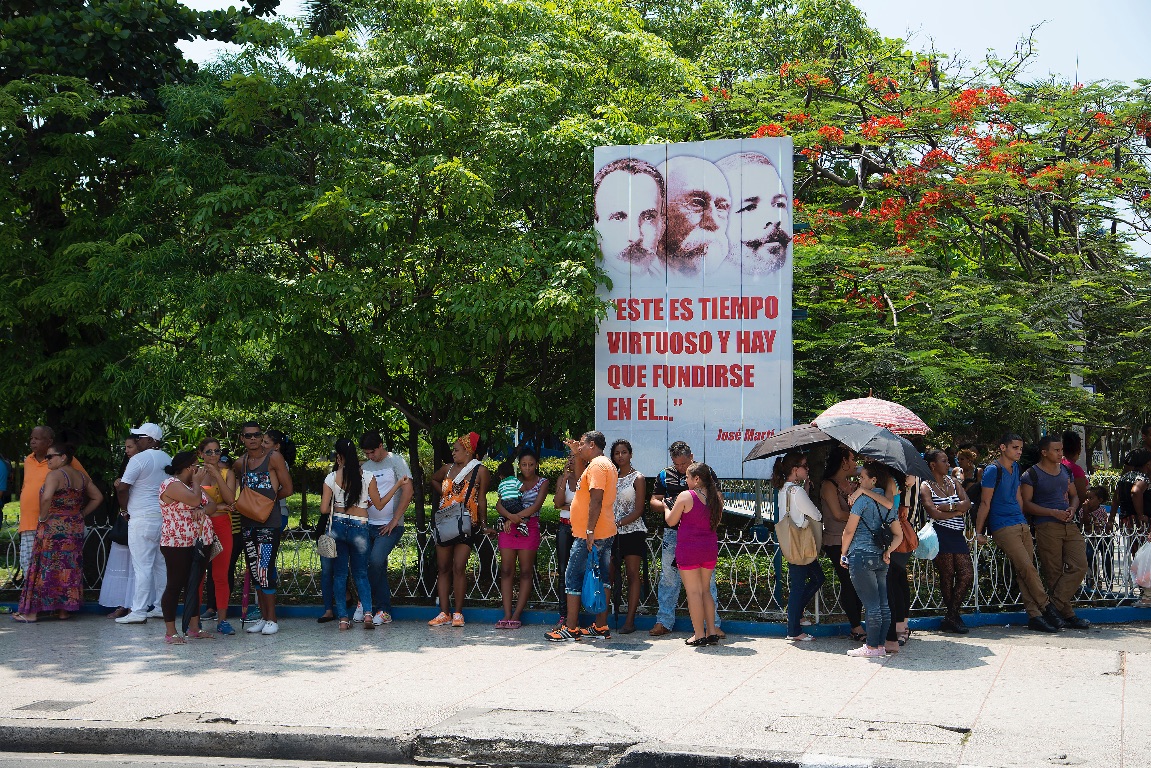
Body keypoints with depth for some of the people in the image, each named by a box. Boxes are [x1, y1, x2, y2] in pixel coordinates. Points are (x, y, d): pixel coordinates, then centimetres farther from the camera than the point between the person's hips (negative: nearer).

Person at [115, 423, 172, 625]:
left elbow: (123, 487, -13)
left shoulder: (139, 459, -12)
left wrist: (116, 484, 10)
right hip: (164, 516, 8)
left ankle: (139, 611, -7)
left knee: (142, 566, -7)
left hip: (142, 519, -8)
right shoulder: (168, 460, 12)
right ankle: (160, 607, 16)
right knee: (161, 565, 12)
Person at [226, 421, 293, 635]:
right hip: (247, 522, 6)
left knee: (264, 570, -10)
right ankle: (263, 617, 16)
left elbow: (287, 489, -3)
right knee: (254, 572, 8)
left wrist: (268, 498, 2)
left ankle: (272, 619, -3)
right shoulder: (239, 463, 10)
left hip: (269, 522, -6)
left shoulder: (273, 458, -5)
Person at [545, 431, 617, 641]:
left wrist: (590, 531, -25)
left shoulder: (597, 465, -13)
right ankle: (600, 626, 13)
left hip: (592, 535, -10)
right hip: (605, 534, 10)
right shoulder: (607, 465, 19)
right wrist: (577, 455, 26)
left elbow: (596, 499, -21)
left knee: (573, 578, -5)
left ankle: (571, 629, -5)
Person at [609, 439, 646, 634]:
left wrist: (618, 523, -19)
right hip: (612, 532, 5)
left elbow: (638, 510, -9)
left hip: (632, 532, -5)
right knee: (608, 575, 1)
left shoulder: (638, 478, -2)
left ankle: (630, 620, -5)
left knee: (632, 574, -3)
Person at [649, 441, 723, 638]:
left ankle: (713, 623, 5)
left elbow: (719, 500, 4)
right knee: (668, 577, 5)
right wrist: (665, 505, -10)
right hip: (672, 533, 2)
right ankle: (664, 621, 14)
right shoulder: (665, 475, 9)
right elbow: (654, 503, 12)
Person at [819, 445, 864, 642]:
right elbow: (838, 514, -14)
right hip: (837, 543, -7)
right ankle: (857, 627, -1)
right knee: (848, 584, -5)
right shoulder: (828, 485, -7)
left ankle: (857, 625, 11)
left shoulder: (852, 484, 16)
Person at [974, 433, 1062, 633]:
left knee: (1025, 571, 2)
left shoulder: (1015, 467, 15)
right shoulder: (993, 470, -9)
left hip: (1021, 524, 7)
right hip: (1003, 527, -7)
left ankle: (1035, 616, -1)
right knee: (1027, 568, -13)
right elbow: (985, 503, -10)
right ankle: (1046, 607, -6)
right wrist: (978, 532, -9)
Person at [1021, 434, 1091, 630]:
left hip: (1069, 525, 6)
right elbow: (1026, 504, -9)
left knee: (1079, 566, -7)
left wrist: (1072, 508, 2)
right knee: (1053, 573, -4)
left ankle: (1055, 605, -3)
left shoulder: (1066, 471, 17)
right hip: (1047, 527, -6)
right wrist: (1054, 513, -16)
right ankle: (1067, 614, 2)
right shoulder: (1032, 474, -4)